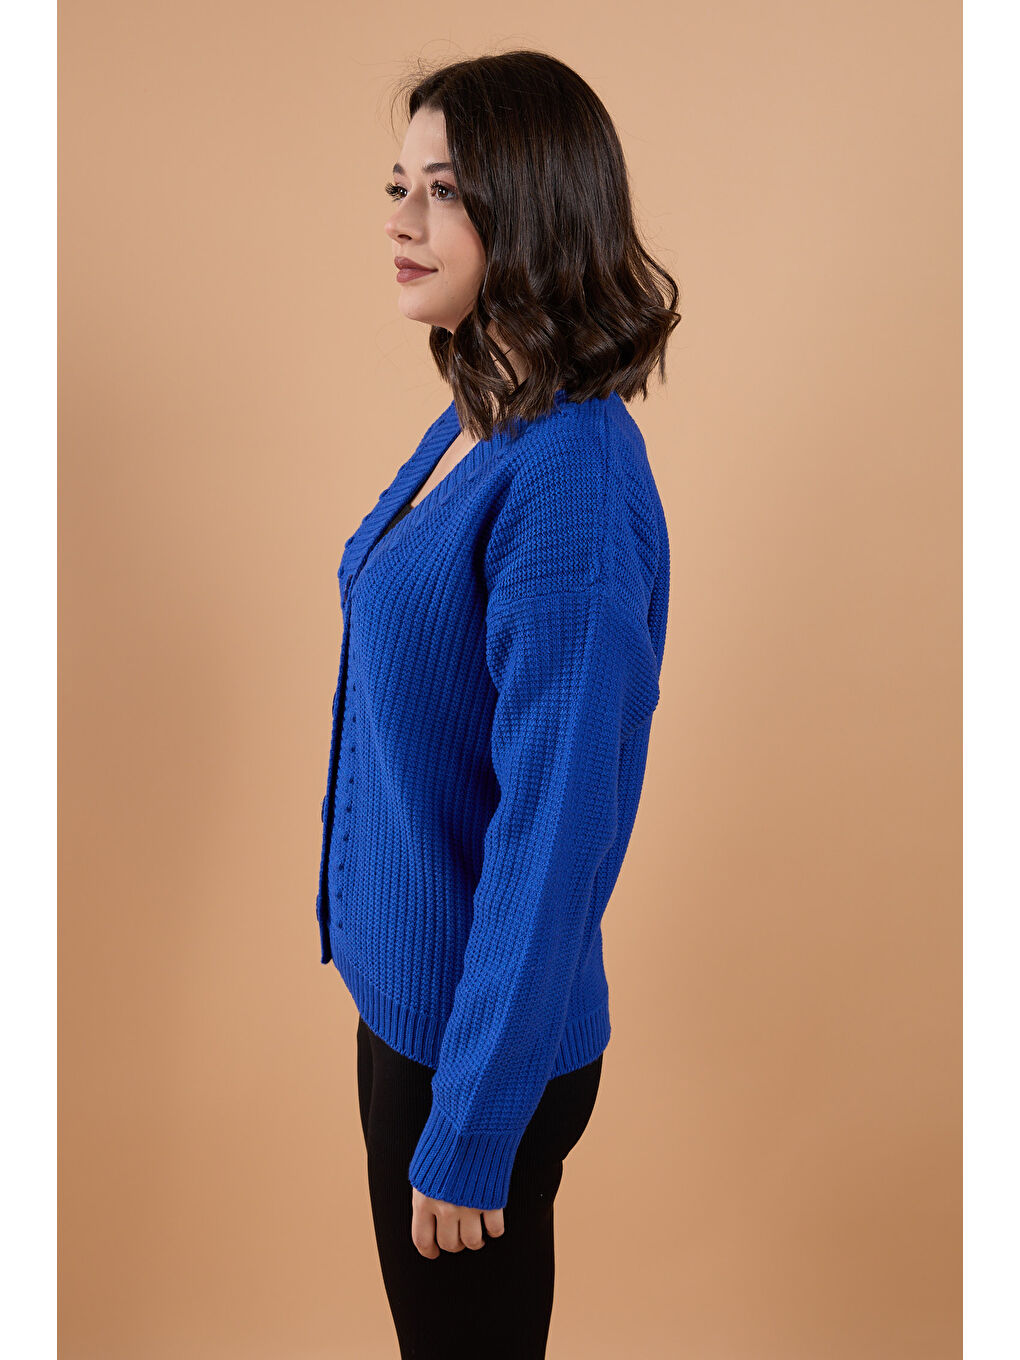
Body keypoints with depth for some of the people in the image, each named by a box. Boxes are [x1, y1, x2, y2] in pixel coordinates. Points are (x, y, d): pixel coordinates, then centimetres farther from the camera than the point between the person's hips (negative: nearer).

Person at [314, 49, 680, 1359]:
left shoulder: (571, 480, -26)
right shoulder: (469, 428, 2)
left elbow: (557, 828, -25)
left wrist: (469, 1136, -18)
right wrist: (380, 957, 18)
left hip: (481, 1027, -8)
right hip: (405, 982, 8)